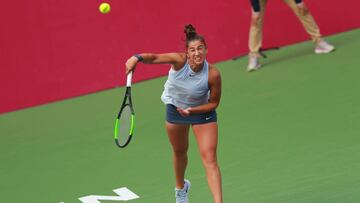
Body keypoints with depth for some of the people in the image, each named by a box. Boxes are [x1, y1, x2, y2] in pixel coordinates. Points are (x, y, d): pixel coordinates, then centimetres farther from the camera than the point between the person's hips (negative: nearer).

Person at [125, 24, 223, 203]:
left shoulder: (213, 74, -30)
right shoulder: (180, 60, -30)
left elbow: (214, 102, -17)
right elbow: (155, 58, -39)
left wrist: (192, 110, -29)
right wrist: (137, 58, -59)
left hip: (202, 111, -2)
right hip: (175, 108, 2)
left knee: (210, 159, -12)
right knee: (179, 152, 24)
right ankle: (180, 187, 54)